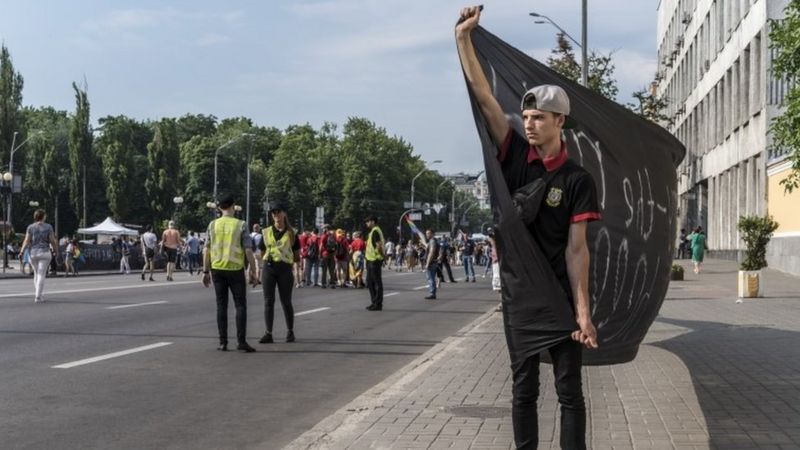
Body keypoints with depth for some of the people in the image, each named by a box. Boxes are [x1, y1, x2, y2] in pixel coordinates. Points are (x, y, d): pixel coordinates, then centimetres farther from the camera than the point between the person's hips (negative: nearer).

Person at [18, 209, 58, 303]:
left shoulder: (30, 227, 1)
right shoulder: (48, 227, -4)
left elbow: (27, 241, -6)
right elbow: (52, 241, -4)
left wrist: (22, 251, 1)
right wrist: (56, 250, 11)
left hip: (33, 253, 3)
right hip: (44, 253, -3)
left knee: (36, 274, 20)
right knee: (41, 275, -3)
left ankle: (36, 294, 22)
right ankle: (38, 297, -11)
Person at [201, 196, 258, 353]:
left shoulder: (212, 225, 3)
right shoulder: (241, 225, -4)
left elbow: (206, 250, 3)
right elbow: (248, 250, -8)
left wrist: (206, 271, 9)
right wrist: (253, 271, -1)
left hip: (217, 269, 3)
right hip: (235, 269, -3)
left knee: (221, 306, 8)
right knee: (240, 305, 3)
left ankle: (223, 342, 7)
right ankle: (241, 341, -4)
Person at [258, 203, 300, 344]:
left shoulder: (292, 233, 4)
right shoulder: (266, 232, 10)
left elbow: (297, 257, 8)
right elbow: (262, 252, 15)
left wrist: (288, 259, -3)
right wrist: (269, 258, 2)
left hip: (285, 269, -2)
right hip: (268, 267, 2)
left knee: (286, 302, 4)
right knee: (268, 301, -1)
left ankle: (290, 332, 19)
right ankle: (268, 333, 2)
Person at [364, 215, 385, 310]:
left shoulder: (375, 231, -14)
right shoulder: (373, 231, 18)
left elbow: (379, 245, -24)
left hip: (375, 260, -11)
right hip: (371, 260, 11)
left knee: (377, 282, -5)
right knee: (370, 282, 16)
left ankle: (378, 304, -1)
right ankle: (374, 302, 22)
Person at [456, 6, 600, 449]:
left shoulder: (577, 180, -7)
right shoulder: (515, 156, 1)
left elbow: (576, 248, -11)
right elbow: (483, 95, -3)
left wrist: (583, 309, -18)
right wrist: (463, 38, -7)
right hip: (518, 293, 3)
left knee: (568, 388, 4)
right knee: (524, 387, 11)